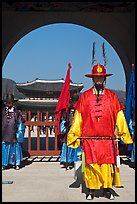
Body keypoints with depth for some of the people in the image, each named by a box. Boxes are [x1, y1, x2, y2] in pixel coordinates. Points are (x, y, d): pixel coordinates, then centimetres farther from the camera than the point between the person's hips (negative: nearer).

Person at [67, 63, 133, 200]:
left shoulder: (112, 96, 8)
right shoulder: (84, 96, 7)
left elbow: (119, 117, 9)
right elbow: (78, 117, 8)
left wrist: (124, 135, 8)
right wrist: (73, 135, 7)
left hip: (107, 138, 1)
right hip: (89, 138, 0)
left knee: (107, 163, 2)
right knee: (90, 163, 1)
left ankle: (107, 189, 17)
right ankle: (91, 190, 13)